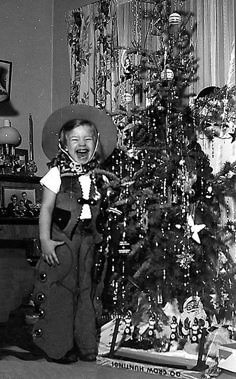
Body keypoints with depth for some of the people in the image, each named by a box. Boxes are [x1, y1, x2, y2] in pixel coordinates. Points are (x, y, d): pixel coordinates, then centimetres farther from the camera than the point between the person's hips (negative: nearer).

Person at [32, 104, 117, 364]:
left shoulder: (99, 178, 6)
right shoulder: (57, 174, -8)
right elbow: (46, 208, -9)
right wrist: (45, 240, -15)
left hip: (87, 242, 5)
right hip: (61, 242, -5)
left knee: (85, 291, 11)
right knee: (59, 293, 0)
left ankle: (86, 345, 24)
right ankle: (58, 347, 14)